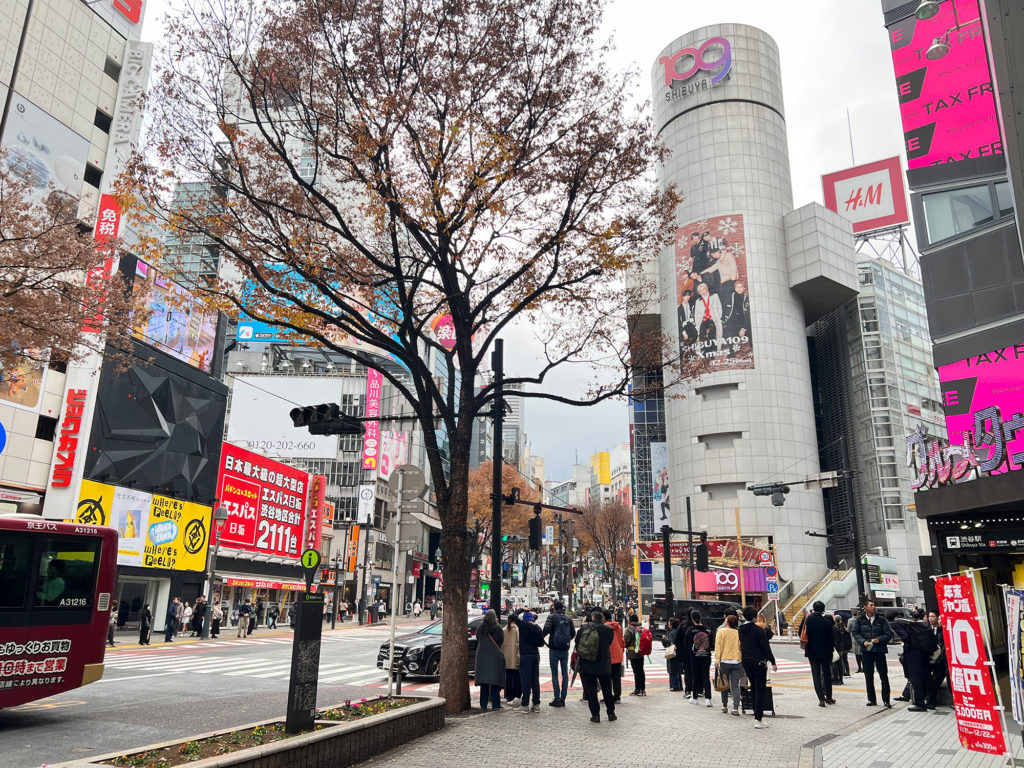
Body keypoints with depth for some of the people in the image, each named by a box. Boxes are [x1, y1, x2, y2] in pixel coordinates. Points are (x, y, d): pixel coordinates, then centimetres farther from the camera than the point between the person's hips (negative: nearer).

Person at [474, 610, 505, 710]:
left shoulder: (480, 628, 3)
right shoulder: (497, 628, -7)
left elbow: (477, 640, 12)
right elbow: (501, 640, 1)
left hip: (481, 656, 3)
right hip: (495, 656, -3)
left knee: (483, 683, 8)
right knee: (495, 681, 2)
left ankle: (483, 704, 10)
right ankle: (495, 704, 1)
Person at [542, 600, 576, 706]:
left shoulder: (552, 616, -8)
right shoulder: (568, 618, 6)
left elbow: (546, 629, -20)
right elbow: (573, 633, 9)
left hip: (554, 649, -4)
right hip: (565, 649, 4)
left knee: (555, 674, 2)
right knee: (565, 673, 9)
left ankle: (557, 698, -1)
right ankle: (563, 698, 11)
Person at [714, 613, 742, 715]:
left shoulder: (721, 631, -1)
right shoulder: (738, 633, 4)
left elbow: (718, 646, -5)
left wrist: (717, 660, -5)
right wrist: (742, 659, 13)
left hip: (725, 661, -1)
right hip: (737, 661, 1)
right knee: (735, 685, 3)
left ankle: (724, 706, 21)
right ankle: (735, 708, -4)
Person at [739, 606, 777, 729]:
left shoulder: (740, 630, 5)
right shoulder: (758, 630, -14)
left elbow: (741, 646, 10)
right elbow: (766, 647, -11)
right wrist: (772, 662, -4)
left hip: (746, 662, 6)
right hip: (758, 662, -6)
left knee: (754, 688, 18)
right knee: (760, 690, -2)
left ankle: (757, 714, 24)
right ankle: (758, 719, -2)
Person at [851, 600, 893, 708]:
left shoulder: (881, 620, 3)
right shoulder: (859, 620, 4)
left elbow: (889, 634, 2)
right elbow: (854, 633, 2)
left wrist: (879, 639, -14)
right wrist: (863, 641, -13)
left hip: (879, 650, -1)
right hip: (866, 651, 1)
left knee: (884, 675, -1)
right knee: (868, 676, 6)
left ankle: (886, 700, 9)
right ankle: (871, 700, 16)